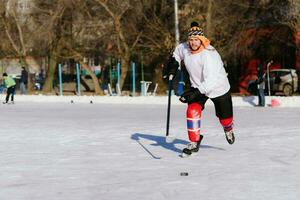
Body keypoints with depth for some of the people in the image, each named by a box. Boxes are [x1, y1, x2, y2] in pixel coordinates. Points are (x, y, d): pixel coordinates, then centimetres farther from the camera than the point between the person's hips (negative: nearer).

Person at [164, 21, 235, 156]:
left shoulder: (209, 55, -36)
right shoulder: (184, 48, -16)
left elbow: (211, 81, -42)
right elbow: (177, 52, 12)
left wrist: (195, 93, -51)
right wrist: (173, 65, 0)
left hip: (219, 88, -4)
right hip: (197, 87, 4)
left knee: (225, 118, 14)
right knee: (193, 111, -21)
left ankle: (228, 130, 51)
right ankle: (194, 142, -8)